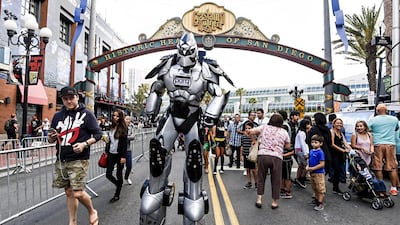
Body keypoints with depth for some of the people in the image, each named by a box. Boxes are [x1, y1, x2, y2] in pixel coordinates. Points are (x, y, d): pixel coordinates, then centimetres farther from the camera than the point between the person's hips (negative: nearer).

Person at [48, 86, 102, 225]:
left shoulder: (86, 114, -3)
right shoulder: (57, 116, 11)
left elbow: (98, 134, -5)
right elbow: (51, 139, 17)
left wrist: (84, 144, -20)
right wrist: (51, 137, -6)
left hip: (79, 160, -5)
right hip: (61, 160, 5)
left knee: (78, 193, -8)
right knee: (69, 192, 12)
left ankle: (92, 212, 21)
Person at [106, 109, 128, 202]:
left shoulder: (123, 128, -10)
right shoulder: (111, 127, 8)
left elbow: (125, 143, -13)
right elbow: (109, 140, 14)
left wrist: (123, 156, -17)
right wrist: (107, 152, 13)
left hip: (119, 154, -5)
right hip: (111, 154, 5)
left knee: (119, 174, 6)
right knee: (108, 174, 4)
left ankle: (117, 195, 21)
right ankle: (118, 185, 33)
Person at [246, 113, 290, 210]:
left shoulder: (264, 127, 6)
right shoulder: (284, 132, 9)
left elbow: (249, 131, -2)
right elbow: (288, 146, 17)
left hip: (262, 155, 0)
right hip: (276, 157, 0)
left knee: (261, 178, 14)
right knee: (275, 180, 13)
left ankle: (259, 199, 14)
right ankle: (274, 202, 23)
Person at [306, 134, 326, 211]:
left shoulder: (320, 152, -18)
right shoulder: (311, 151, 5)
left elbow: (322, 164, -21)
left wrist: (312, 168, -20)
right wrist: (308, 167, -1)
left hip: (319, 173, -8)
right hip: (312, 173, 9)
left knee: (320, 188, 1)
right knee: (314, 187, 22)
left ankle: (320, 203, 7)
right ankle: (317, 199, 38)